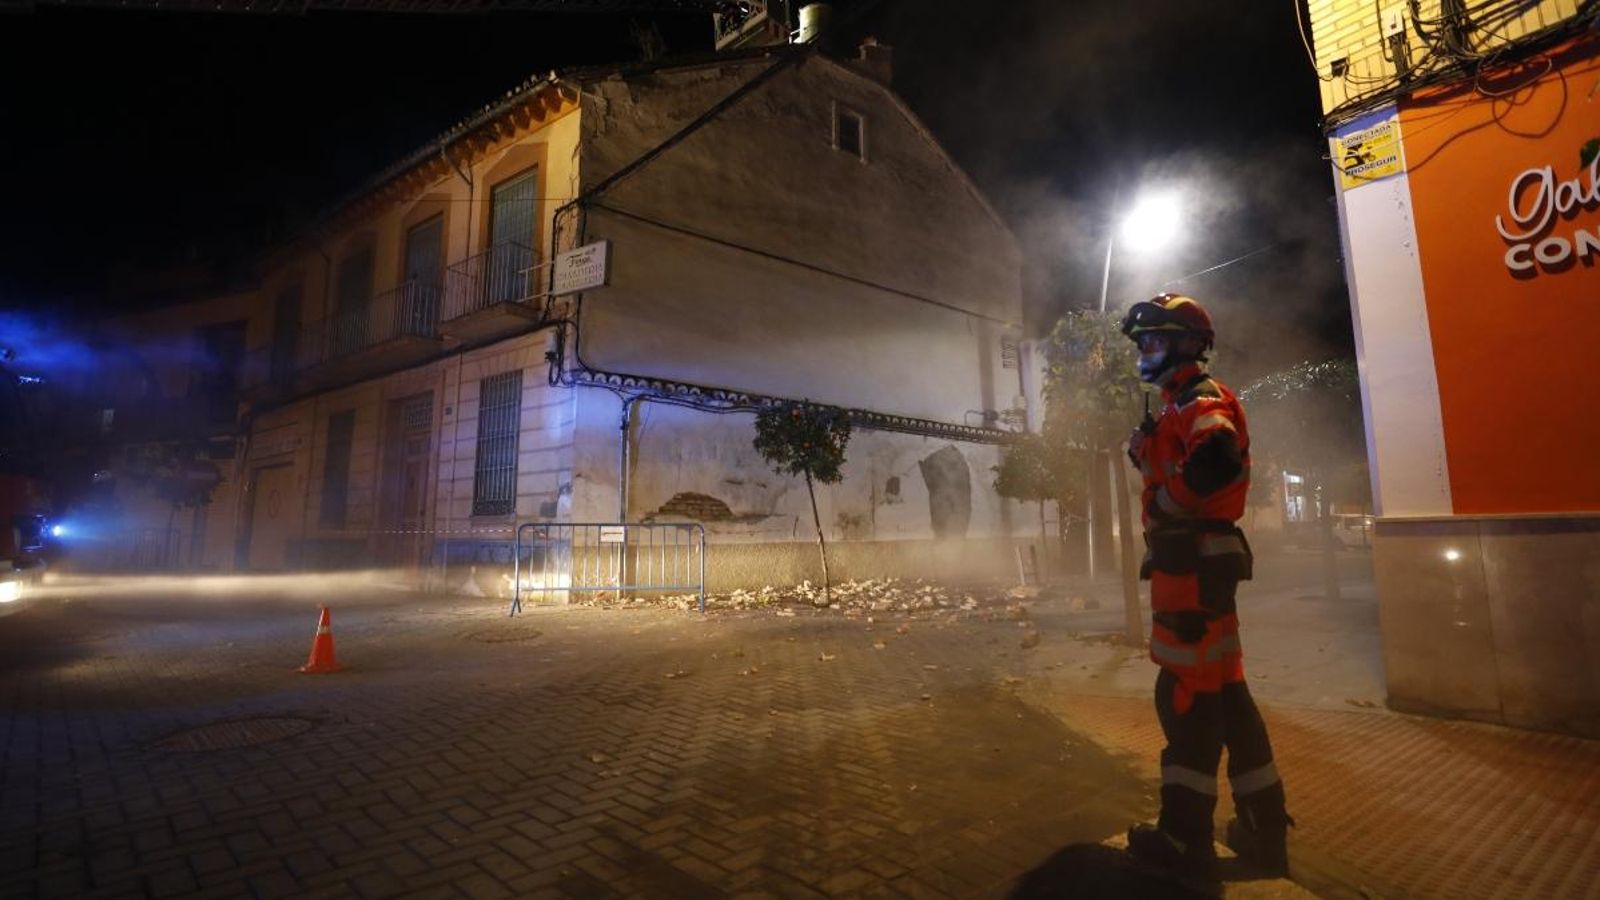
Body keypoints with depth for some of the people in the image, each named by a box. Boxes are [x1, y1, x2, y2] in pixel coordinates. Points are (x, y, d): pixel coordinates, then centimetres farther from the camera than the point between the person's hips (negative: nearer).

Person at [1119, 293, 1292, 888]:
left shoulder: (1200, 399, -11)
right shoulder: (1182, 405, 22)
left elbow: (1217, 461, -29)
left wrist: (1163, 501, -18)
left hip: (1192, 561, -10)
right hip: (1194, 560, 10)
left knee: (1187, 693, -5)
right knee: (1221, 690, 14)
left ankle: (1186, 842, 5)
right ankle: (1264, 830, 25)